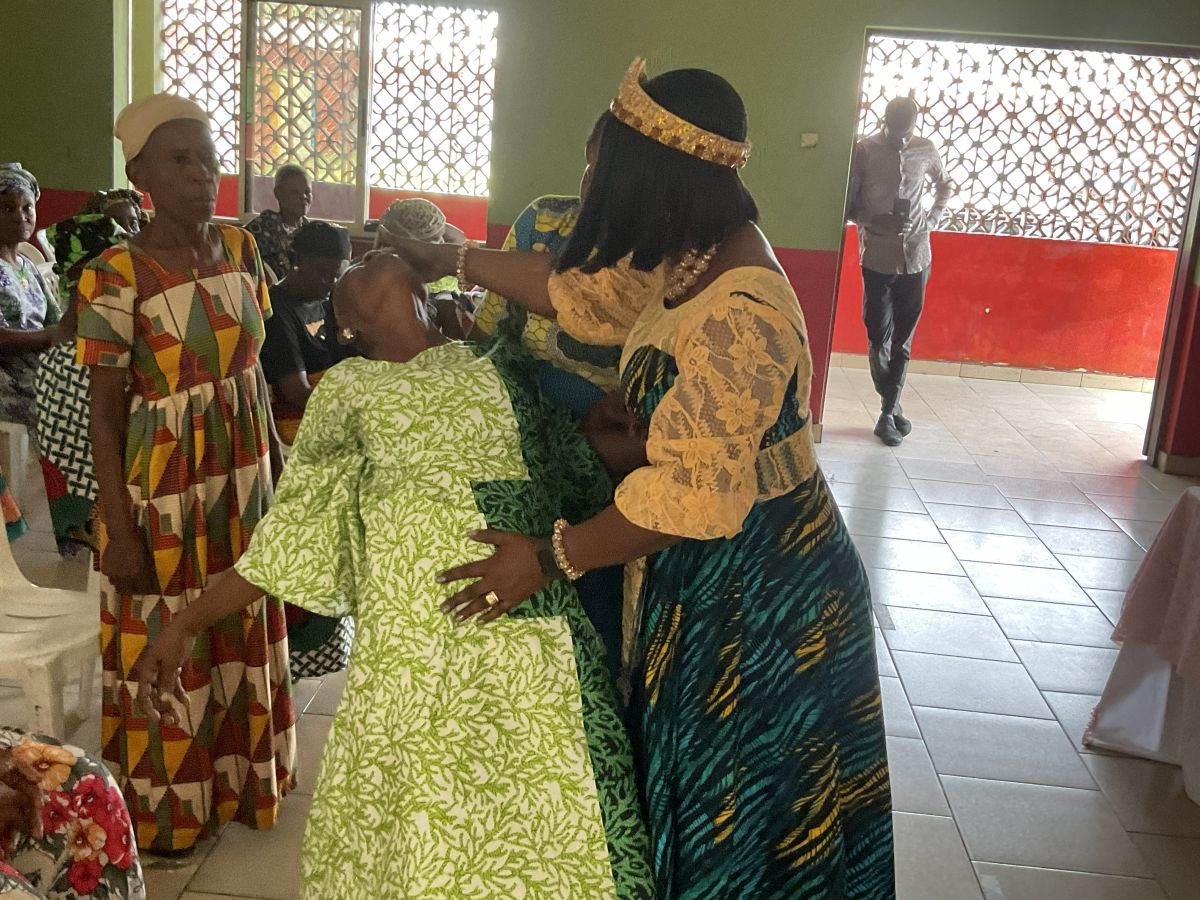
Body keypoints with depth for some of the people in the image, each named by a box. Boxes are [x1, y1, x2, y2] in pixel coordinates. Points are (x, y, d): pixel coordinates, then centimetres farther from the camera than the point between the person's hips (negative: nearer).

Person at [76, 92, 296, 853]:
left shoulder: (242, 249, 1)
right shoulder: (116, 276, -15)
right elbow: (106, 414, -12)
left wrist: (275, 468, 10)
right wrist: (120, 529, -14)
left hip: (244, 475, 6)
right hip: (163, 485, -5)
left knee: (242, 638, 18)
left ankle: (237, 779, 39)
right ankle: (162, 808, 30)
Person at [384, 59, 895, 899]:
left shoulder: (735, 316, -30)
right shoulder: (693, 252, 0)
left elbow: (696, 493, -30)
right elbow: (587, 295, 15)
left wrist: (549, 557, -22)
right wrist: (455, 260, 20)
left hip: (758, 588, -9)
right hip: (709, 572, 9)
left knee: (742, 806, 13)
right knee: (699, 776, 26)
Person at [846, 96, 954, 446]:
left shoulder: (926, 150, 2)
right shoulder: (865, 151, -6)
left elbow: (945, 186, 20)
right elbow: (846, 203, -2)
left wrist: (931, 222, 7)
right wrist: (873, 221, -14)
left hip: (915, 259, 2)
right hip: (878, 259, -2)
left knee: (903, 341, 6)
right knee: (879, 339, 3)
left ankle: (887, 413, 15)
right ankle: (894, 407, 19)